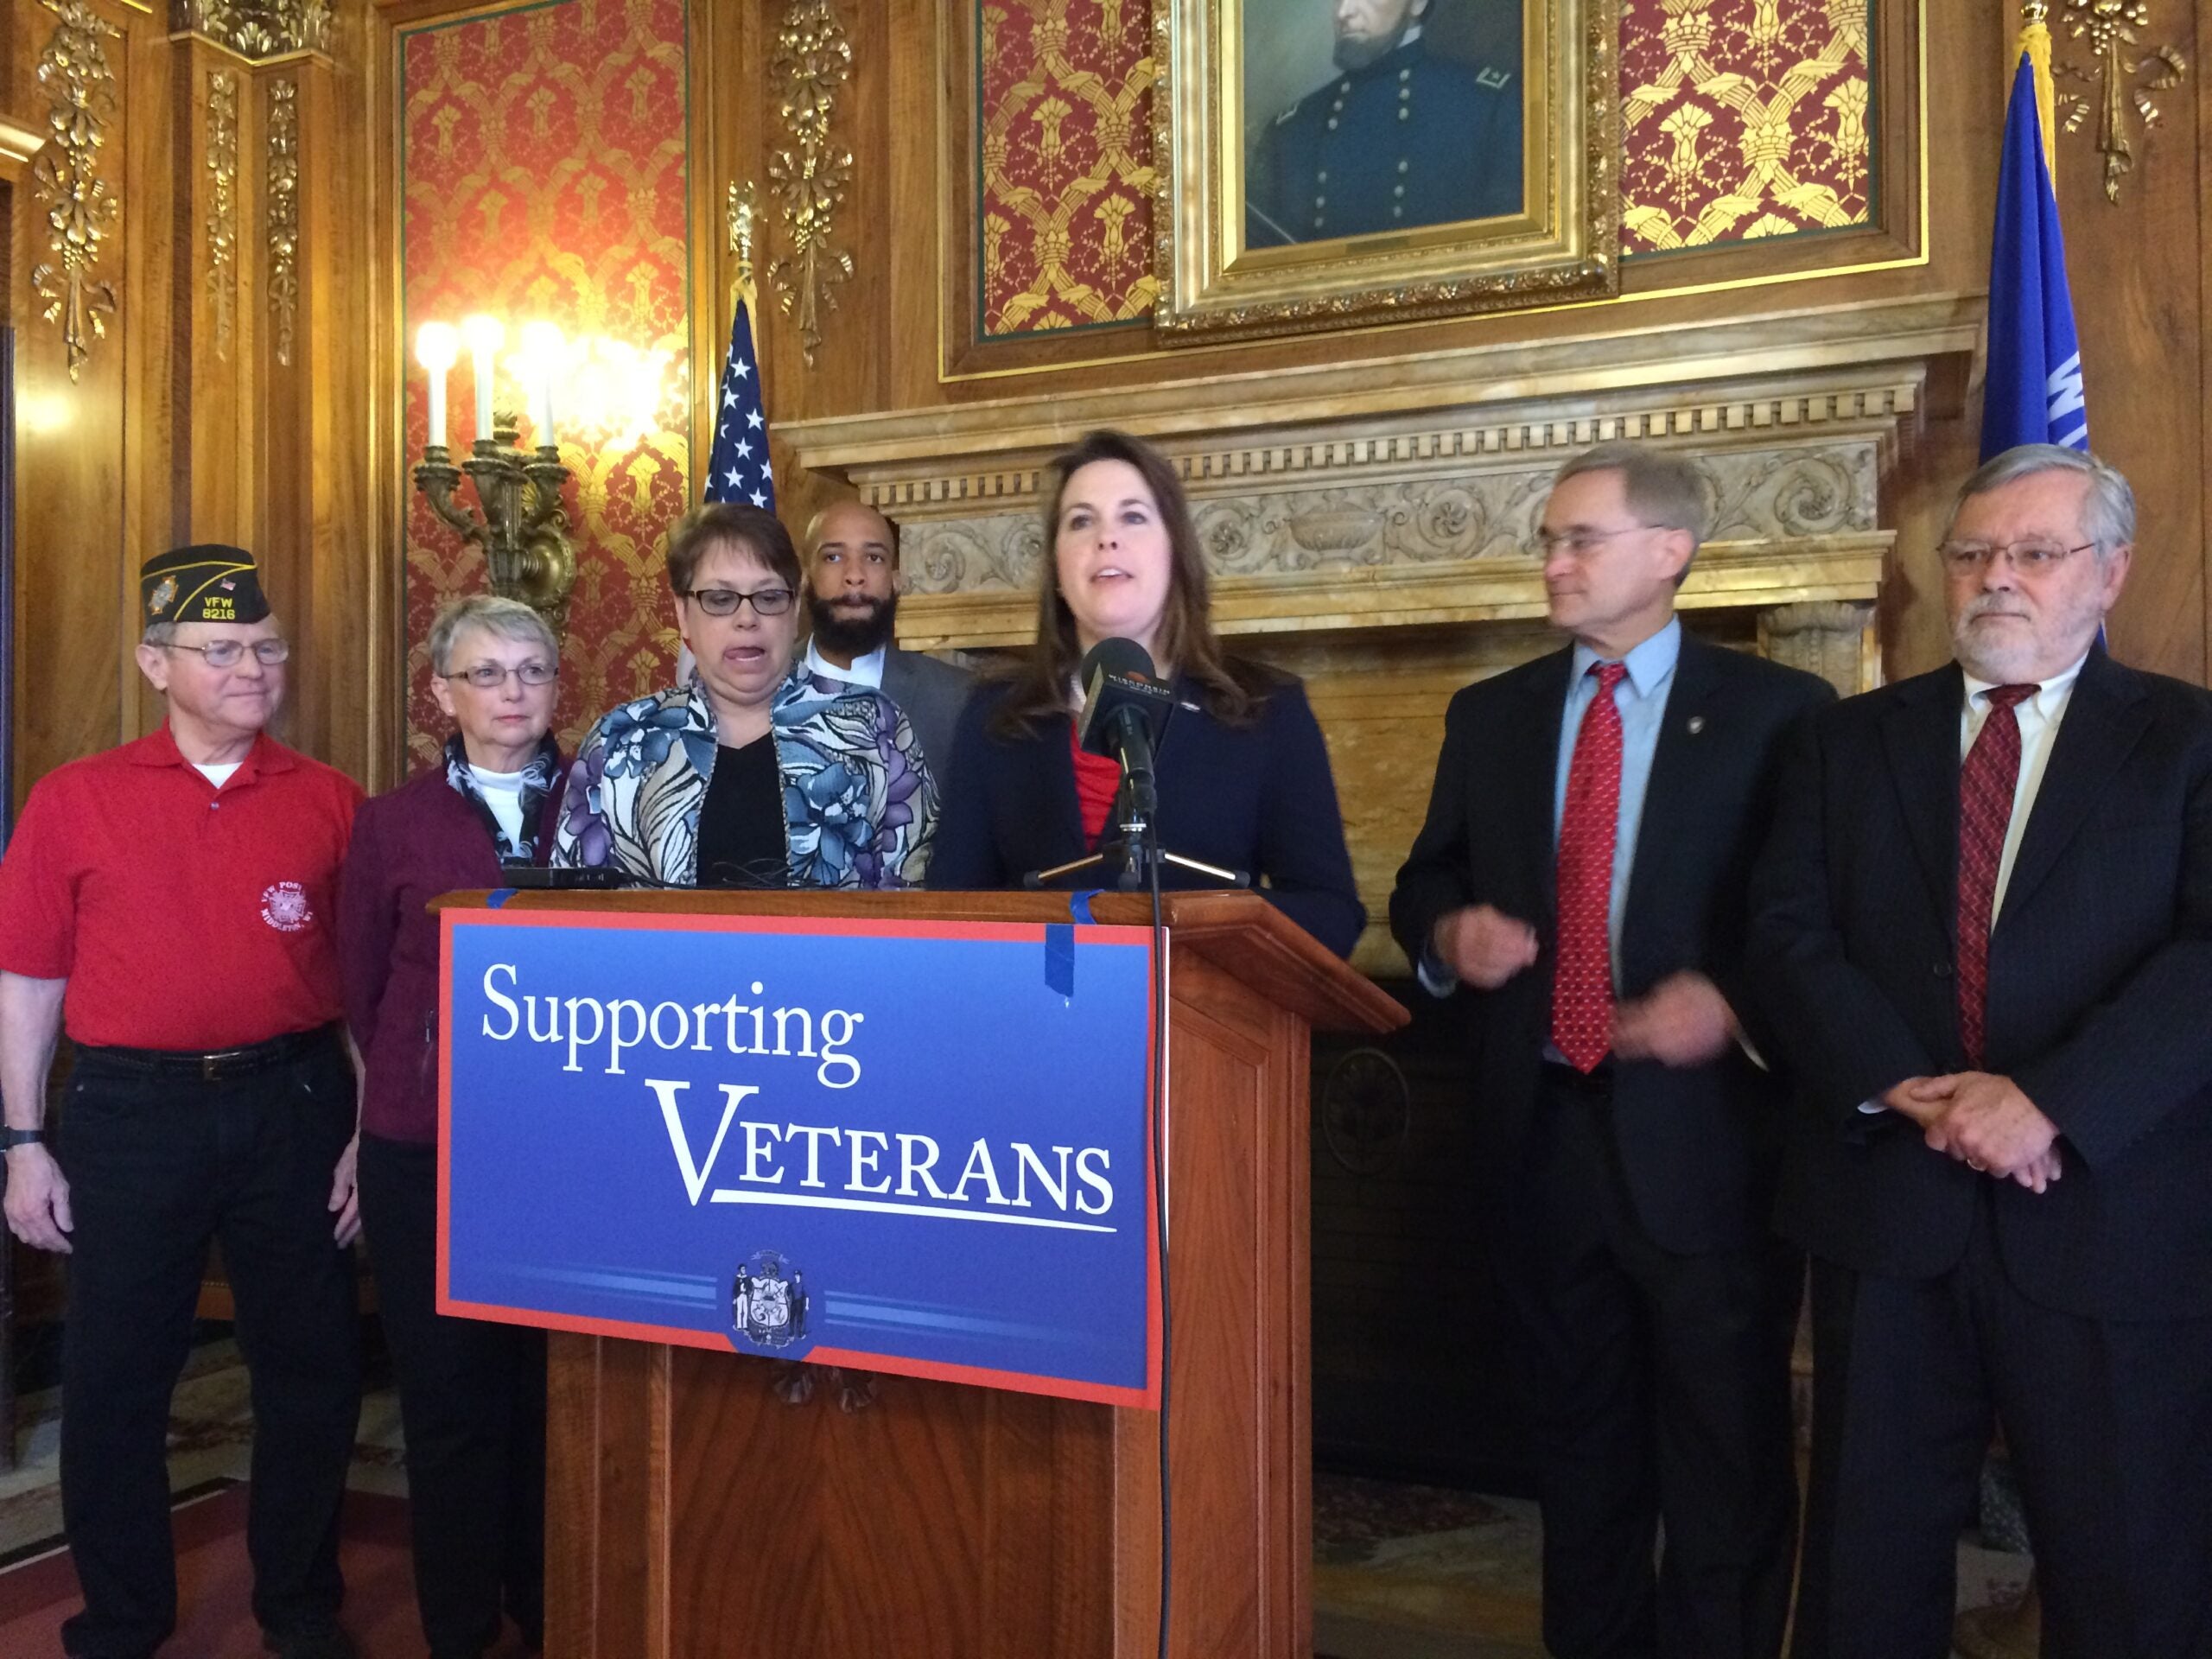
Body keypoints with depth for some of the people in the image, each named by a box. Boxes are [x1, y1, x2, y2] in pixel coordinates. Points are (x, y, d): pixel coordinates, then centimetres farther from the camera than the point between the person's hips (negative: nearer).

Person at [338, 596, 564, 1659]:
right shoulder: (392, 823, 4)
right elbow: (361, 986, 10)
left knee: (560, 1388, 8)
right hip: (426, 1148, 0)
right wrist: (413, 1078, 10)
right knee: (449, 1398, 8)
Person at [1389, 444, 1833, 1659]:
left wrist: (1732, 999, -20)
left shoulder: (1778, 713, -3)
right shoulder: (1490, 716, 9)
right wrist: (1449, 933, -7)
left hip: (1703, 1132, -4)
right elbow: (1424, 886, 14)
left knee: (1728, 1455, 8)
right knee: (1579, 1440, 19)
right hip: (1540, 1131, 4)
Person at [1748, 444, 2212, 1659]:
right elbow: (1789, 933, 0)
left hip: (2113, 1214, -1)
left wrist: (2051, 1100, -20)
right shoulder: (1850, 742, 10)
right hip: (1886, 1202, 2)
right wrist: (1903, 1089, -14)